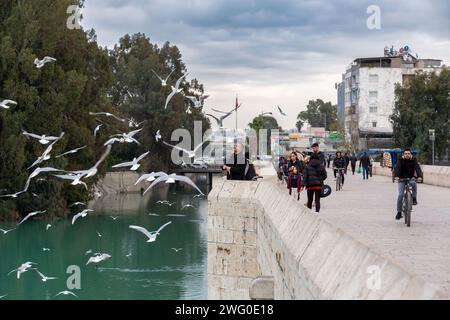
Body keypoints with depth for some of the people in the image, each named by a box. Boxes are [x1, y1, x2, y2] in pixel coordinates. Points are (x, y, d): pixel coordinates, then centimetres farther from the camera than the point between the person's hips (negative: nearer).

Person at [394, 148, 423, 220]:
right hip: (402, 179, -1)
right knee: (400, 195, -13)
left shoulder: (414, 160, -7)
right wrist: (396, 176, -45)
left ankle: (414, 199, -16)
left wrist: (419, 176, -40)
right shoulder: (401, 160, -10)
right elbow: (397, 168, -25)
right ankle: (399, 212, -3)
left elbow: (417, 168, -20)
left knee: (414, 184, -35)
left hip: (411, 178, 1)